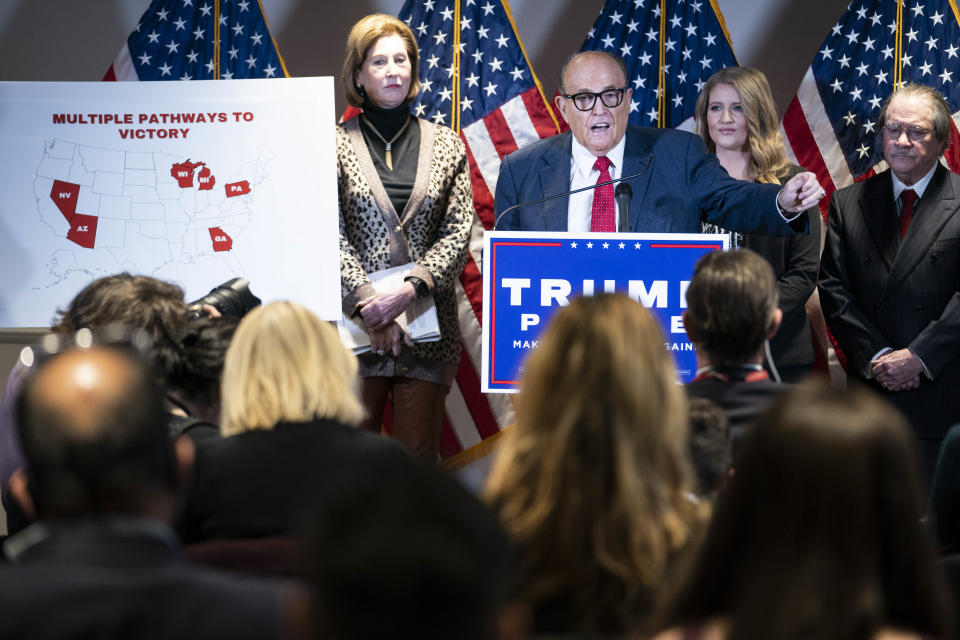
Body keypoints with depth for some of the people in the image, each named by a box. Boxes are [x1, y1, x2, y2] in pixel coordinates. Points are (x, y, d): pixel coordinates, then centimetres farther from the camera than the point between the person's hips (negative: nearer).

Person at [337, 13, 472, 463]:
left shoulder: (447, 146, 10)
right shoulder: (336, 144, 3)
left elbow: (459, 232, 3)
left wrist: (411, 288, -12)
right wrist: (367, 303, -14)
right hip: (355, 324, -2)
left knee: (419, 457, 2)